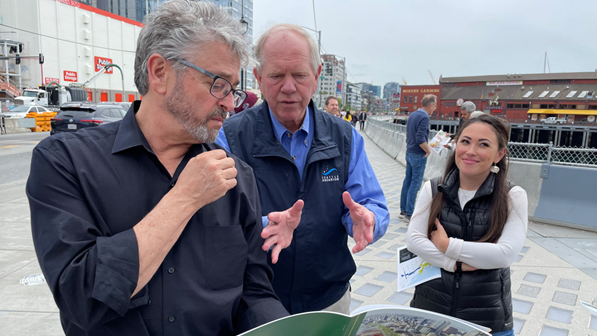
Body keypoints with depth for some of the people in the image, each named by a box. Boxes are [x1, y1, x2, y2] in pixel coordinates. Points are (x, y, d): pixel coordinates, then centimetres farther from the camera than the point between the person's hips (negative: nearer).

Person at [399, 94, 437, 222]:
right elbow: (420, 138, -26)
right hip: (418, 155, -9)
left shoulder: (412, 115, 10)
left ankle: (403, 210, 21)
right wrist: (428, 150, -12)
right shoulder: (424, 117, -18)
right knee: (415, 184, -3)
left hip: (409, 153, 9)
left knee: (407, 182, 13)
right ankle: (409, 214, 2)